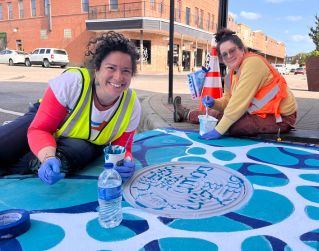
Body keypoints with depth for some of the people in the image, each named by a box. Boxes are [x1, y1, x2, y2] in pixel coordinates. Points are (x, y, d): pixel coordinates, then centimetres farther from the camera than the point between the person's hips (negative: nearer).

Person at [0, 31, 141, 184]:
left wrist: (126, 162, -36)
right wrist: (49, 157, -47)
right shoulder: (71, 82, -33)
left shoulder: (132, 105, -24)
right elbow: (39, 130, -27)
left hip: (83, 143, 1)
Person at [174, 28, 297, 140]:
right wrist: (214, 103, -11)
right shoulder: (230, 75, 6)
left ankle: (186, 114, 4)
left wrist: (219, 130, -23)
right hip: (261, 112, 8)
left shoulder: (253, 62, -19)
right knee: (216, 112, 9)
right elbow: (227, 102, 11)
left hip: (280, 117, -8)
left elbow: (240, 102, -24)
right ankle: (186, 113, 32)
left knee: (230, 124, -16)